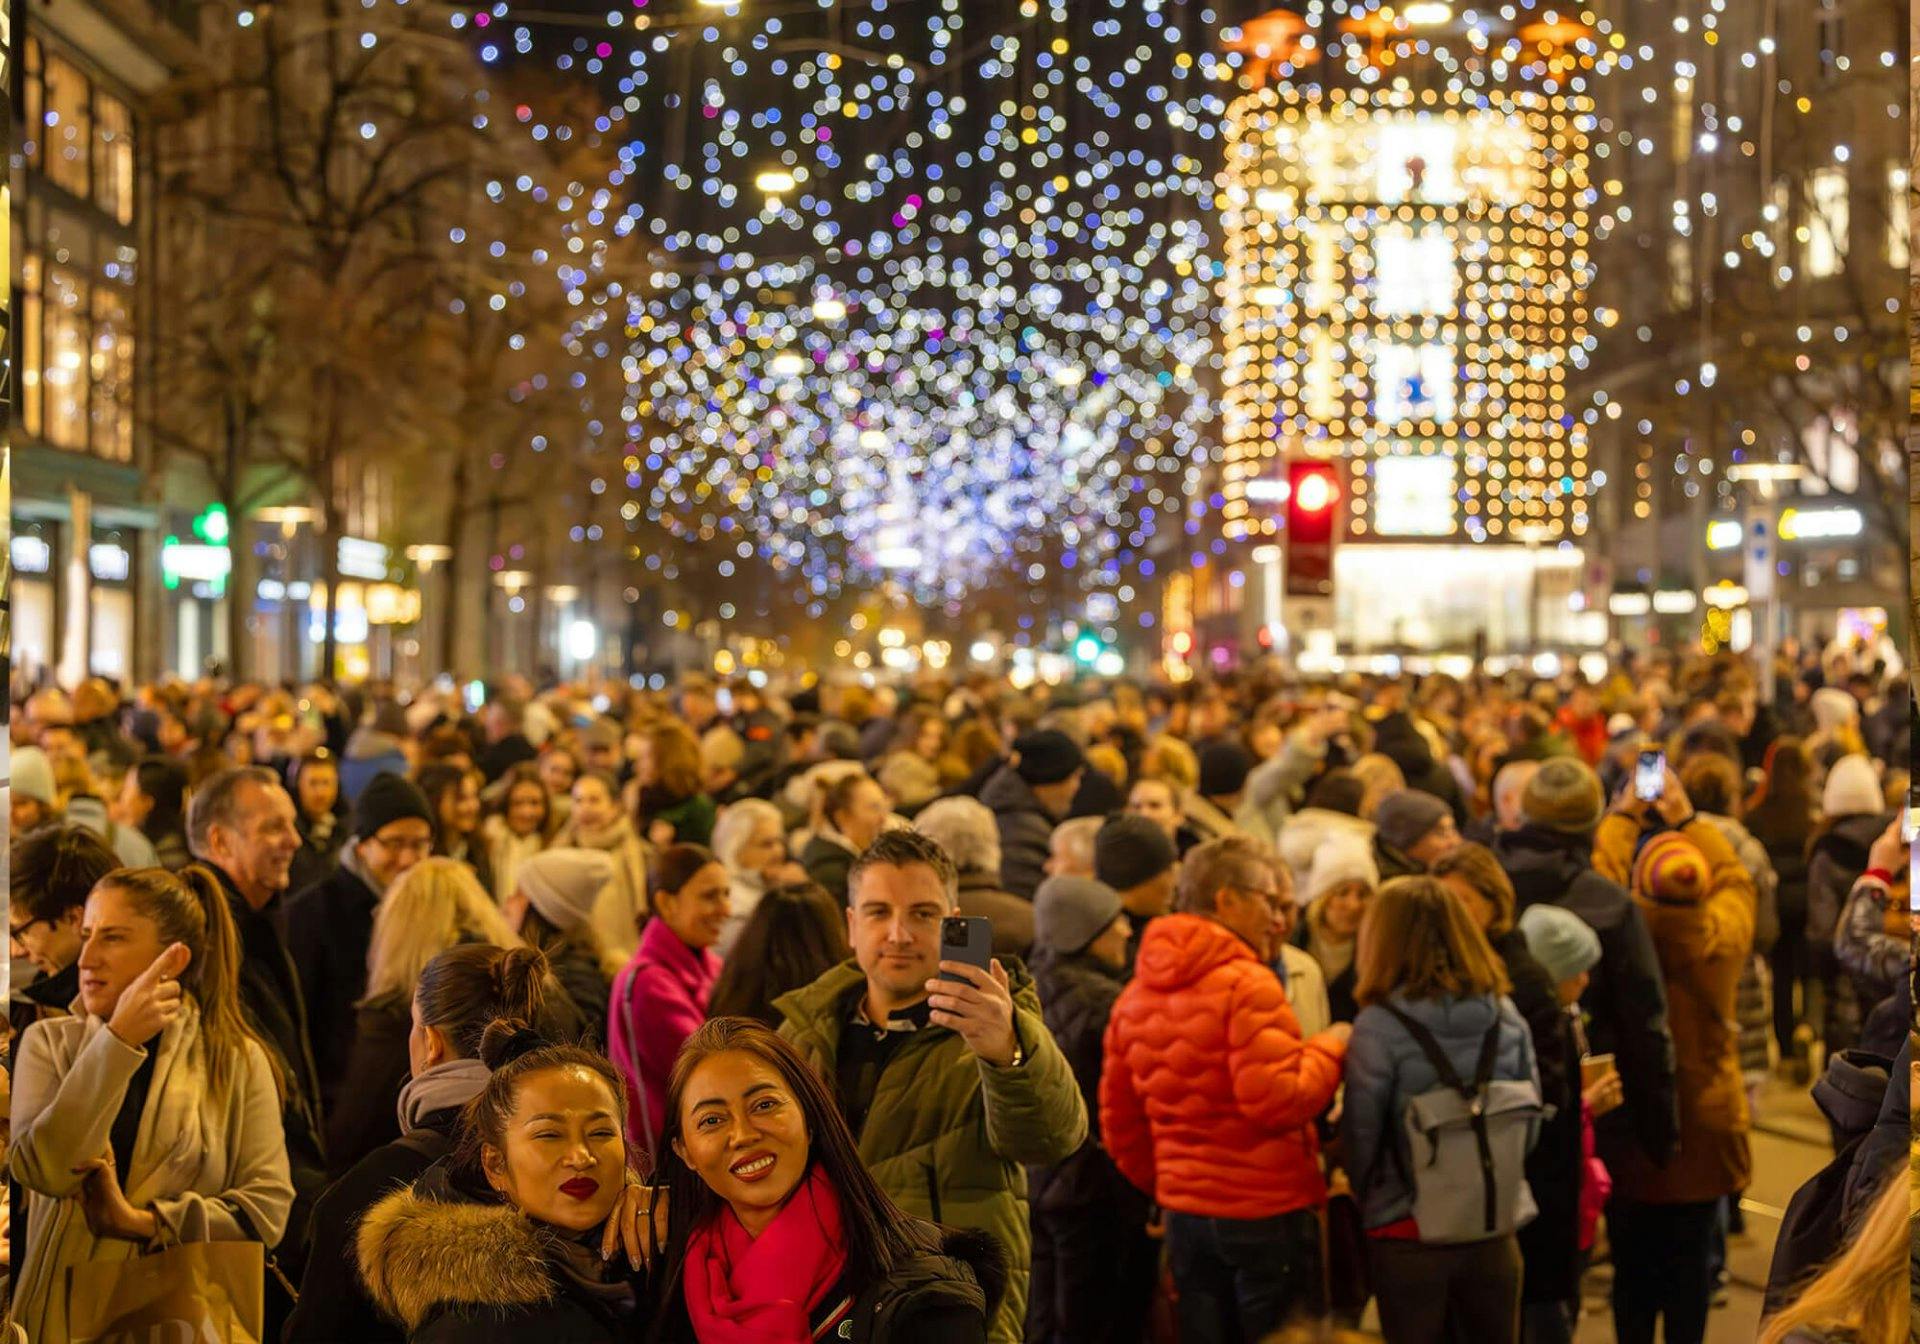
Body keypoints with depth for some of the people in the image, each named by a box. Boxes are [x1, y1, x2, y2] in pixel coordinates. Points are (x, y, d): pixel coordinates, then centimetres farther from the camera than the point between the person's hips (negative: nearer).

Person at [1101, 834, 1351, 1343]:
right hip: (1266, 1212, -7)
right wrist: (1329, 1047, -7)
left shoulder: (1135, 995, 9)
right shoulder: (1247, 984, -15)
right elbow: (1279, 1099, -23)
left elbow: (1119, 1124, 12)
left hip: (1184, 1213, 7)